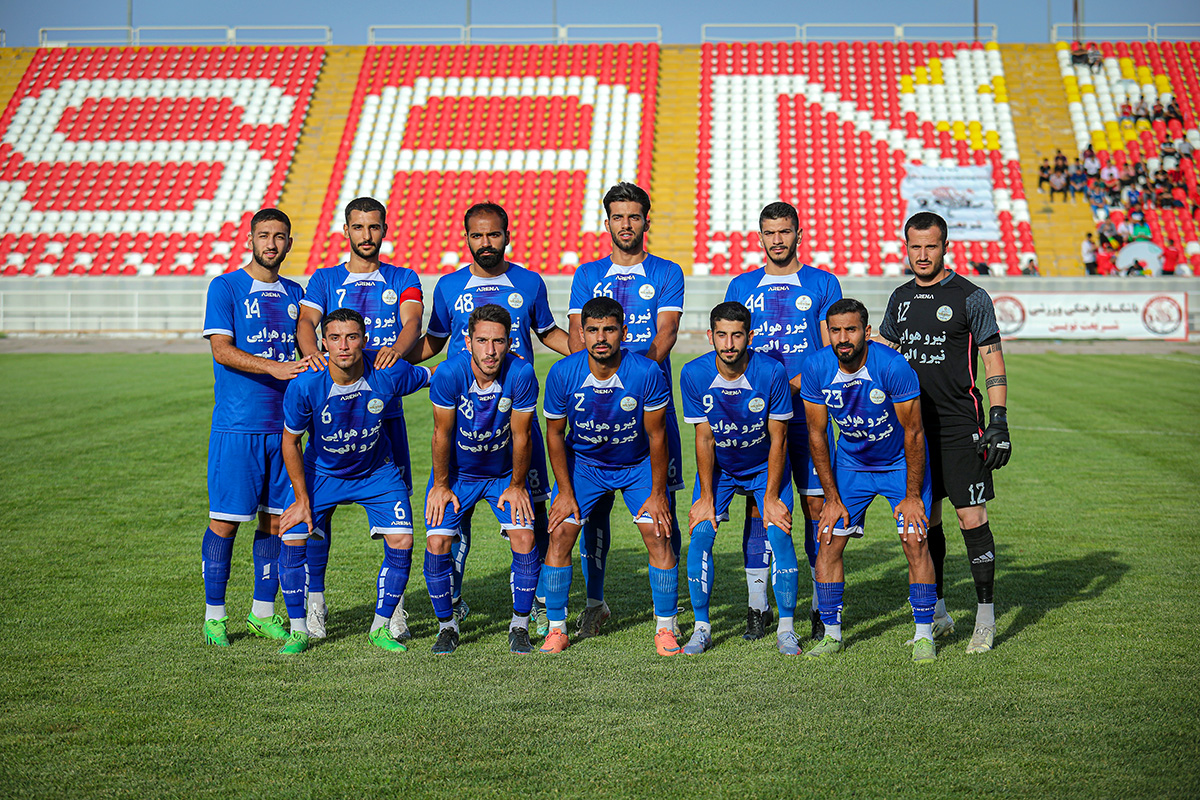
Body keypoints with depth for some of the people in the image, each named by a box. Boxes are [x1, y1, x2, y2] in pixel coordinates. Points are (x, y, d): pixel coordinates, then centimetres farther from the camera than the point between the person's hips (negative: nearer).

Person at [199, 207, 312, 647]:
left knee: (276, 519, 7)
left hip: (282, 424, 5)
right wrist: (274, 367, -23)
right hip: (236, 427, -5)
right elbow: (221, 349, -12)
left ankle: (263, 611, 18)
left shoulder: (294, 293, 14)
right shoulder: (225, 287, -2)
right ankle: (214, 615, 9)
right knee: (225, 519, -2)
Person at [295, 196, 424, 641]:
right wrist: (311, 351, -29)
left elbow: (412, 322, -7)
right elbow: (305, 321, -5)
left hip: (386, 407, 0)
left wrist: (397, 348, -30)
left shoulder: (404, 280, 13)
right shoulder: (325, 279, 13)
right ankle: (314, 601, 8)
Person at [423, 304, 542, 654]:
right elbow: (442, 434, -14)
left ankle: (520, 626, 8)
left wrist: (516, 486, -5)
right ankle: (446, 626, 11)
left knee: (524, 540, -13)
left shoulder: (521, 374, -26)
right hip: (457, 472, 0)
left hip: (504, 472, 0)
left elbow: (521, 436, -14)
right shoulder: (449, 373, -27)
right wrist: (441, 486, -6)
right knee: (437, 544, -11)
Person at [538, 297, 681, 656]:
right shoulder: (562, 374, -21)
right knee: (560, 534, -9)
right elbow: (555, 433, -6)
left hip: (637, 464, -1)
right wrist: (565, 491, -7)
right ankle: (557, 629, 5)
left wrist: (658, 493, -11)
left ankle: (665, 628, 5)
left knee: (658, 535, -11)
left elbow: (656, 435, -13)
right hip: (582, 463, 1)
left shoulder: (647, 373, -25)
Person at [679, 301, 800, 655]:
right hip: (717, 468, 2)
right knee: (700, 535, -12)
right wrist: (706, 497, -13)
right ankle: (702, 627, 2)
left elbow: (778, 439, -16)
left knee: (779, 533, -16)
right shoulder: (694, 374, -20)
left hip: (765, 466, -1)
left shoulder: (772, 373, -24)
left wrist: (771, 498, -17)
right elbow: (704, 438, -11)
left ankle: (786, 629, -2)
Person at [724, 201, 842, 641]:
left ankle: (822, 604, 6)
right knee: (757, 505, 0)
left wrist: (793, 385, -13)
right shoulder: (742, 286, 13)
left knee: (816, 503, -2)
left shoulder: (822, 284, 7)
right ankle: (757, 605, 7)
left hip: (807, 411, -1)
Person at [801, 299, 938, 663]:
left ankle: (924, 636, 1)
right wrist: (832, 498, -7)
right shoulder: (816, 368, -18)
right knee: (828, 543, -3)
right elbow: (816, 434, -7)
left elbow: (913, 433, -19)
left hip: (901, 464, -3)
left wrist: (912, 496, -17)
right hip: (851, 464, 3)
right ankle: (831, 634, 11)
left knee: (915, 541, -12)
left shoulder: (893, 367, -28)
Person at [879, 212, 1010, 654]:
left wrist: (999, 420, -12)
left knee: (972, 518, -7)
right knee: (924, 519, 8)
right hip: (912, 426, 5)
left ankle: (985, 614, 3)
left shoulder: (970, 297, -4)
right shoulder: (901, 298, 12)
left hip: (960, 426, -5)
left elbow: (993, 360, -5)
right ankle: (936, 613, 19)